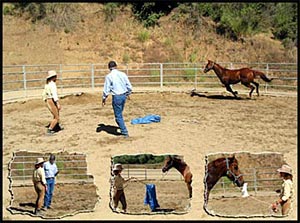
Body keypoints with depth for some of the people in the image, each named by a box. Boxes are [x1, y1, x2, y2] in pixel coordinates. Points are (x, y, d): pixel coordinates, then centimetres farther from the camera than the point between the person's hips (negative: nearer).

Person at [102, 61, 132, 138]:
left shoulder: (109, 76, -10)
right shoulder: (123, 74, 3)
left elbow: (106, 89, -8)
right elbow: (129, 87, 7)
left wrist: (104, 99, 6)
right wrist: (127, 94, 25)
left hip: (116, 97, -5)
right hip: (124, 95, 6)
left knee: (118, 116, 4)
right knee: (120, 113, 24)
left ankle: (125, 132, 4)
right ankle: (123, 129, 35)